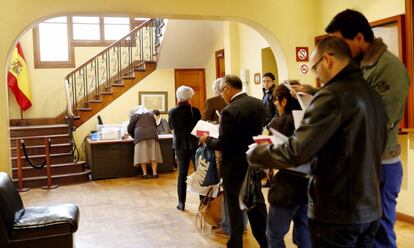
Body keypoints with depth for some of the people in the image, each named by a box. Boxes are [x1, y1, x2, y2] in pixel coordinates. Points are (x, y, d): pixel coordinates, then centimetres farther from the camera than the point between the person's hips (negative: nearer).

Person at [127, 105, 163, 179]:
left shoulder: (135, 116, 16)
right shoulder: (150, 115, 24)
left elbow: (130, 129, 12)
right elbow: (155, 126, 31)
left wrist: (134, 136, 27)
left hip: (140, 136, -2)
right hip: (152, 134, 2)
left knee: (142, 155, 1)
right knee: (153, 154, 3)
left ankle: (145, 174, -1)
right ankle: (154, 173, 1)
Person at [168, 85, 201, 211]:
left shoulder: (172, 112, -8)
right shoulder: (194, 111, -14)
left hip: (180, 145, 2)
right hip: (194, 143, -2)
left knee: (182, 173, 12)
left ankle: (181, 202, 15)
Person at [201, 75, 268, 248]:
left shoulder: (230, 111, -23)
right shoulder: (258, 104, -1)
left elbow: (223, 144, -20)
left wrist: (208, 140, -3)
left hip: (235, 167, -7)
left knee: (235, 210, 7)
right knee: (257, 206, 19)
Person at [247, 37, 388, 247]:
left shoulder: (333, 95, -18)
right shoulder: (372, 93, 8)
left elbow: (296, 152, -23)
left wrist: (254, 155, -7)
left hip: (337, 213, -8)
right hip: (370, 209, 8)